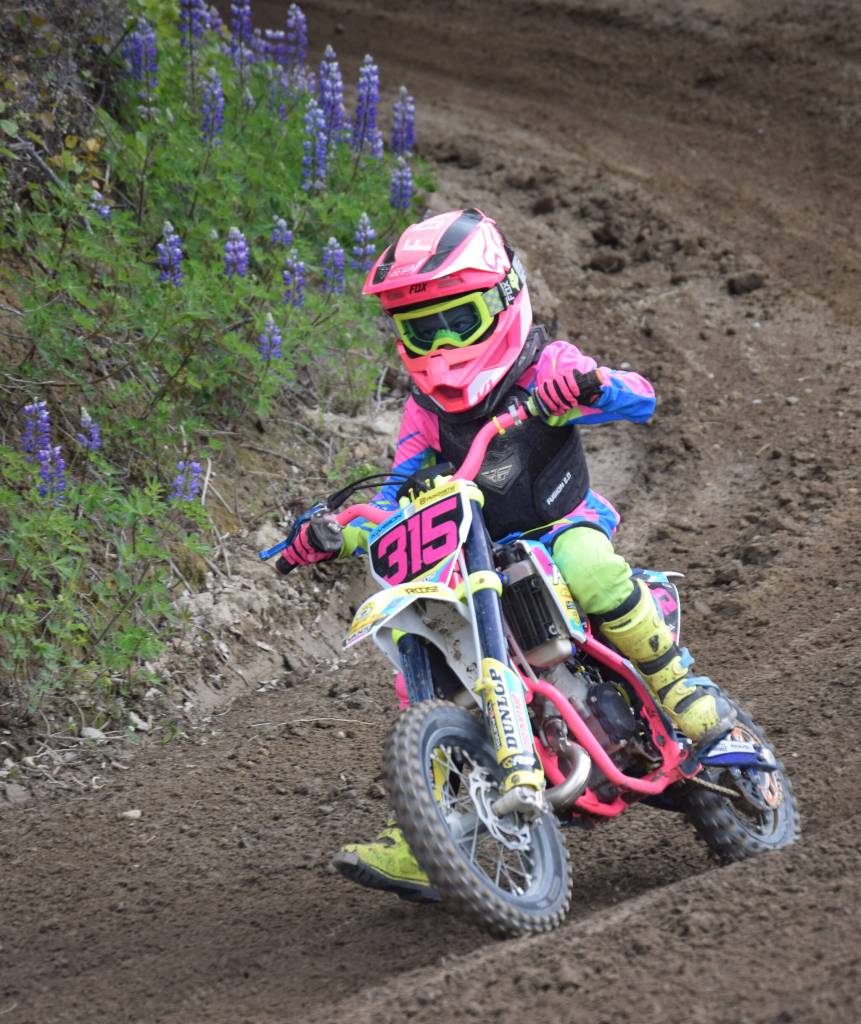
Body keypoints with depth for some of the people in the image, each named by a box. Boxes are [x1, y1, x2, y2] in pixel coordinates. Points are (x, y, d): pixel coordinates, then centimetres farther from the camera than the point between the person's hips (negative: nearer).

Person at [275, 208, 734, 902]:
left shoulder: (544, 368, -6)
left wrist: (589, 386, -39)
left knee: (589, 569, -39)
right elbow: (401, 491, 10)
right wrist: (339, 535, -9)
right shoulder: (427, 408, 9)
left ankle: (685, 692, -21)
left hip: (564, 527, -5)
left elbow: (641, 398, -16)